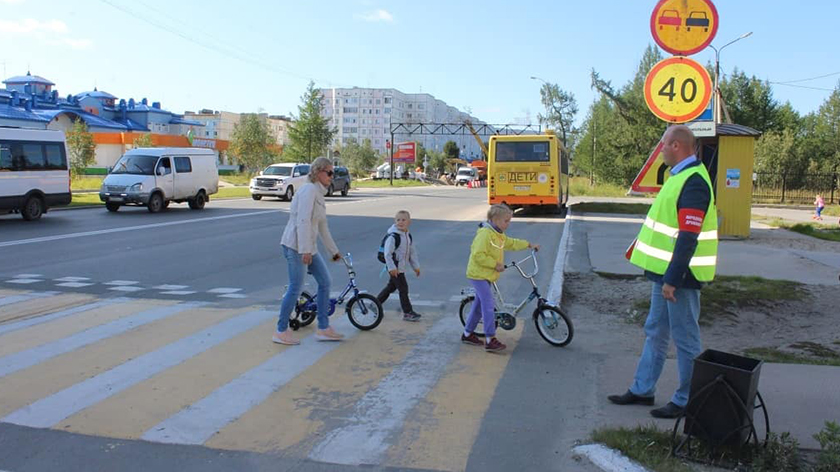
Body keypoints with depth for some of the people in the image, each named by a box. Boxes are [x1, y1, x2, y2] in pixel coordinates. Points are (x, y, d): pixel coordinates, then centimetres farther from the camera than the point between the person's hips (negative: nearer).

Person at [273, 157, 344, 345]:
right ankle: (281, 331, 6)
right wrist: (305, 250, -26)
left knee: (324, 281, 9)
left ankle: (323, 328, 15)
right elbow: (303, 221, -21)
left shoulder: (318, 193, 18)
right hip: (295, 245, -10)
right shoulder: (309, 190, -13)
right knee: (296, 288, -6)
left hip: (308, 247, 10)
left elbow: (322, 226, 24)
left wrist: (334, 250, 27)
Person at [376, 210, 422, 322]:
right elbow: (387, 253, -22)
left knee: (391, 287, 18)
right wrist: (392, 268, -24)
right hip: (395, 268, -9)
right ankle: (408, 313, 5)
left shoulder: (408, 236, 8)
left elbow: (412, 252, 16)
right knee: (403, 289, -5)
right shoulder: (392, 236, -19)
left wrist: (416, 266, 16)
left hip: (401, 268, 9)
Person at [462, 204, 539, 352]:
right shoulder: (485, 234, -20)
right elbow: (478, 255, -25)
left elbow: (511, 243, 29)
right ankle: (490, 341, -11)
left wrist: (529, 245, 29)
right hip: (479, 274, -10)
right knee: (488, 305, -13)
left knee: (480, 304, 16)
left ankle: (467, 334, 27)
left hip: (487, 275, 10)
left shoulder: (499, 235, 13)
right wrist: (495, 264, -21)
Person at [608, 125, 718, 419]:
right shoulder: (681, 176, 13)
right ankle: (642, 390, 28)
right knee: (655, 333, 17)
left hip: (679, 274, -11)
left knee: (685, 339, 2)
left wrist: (672, 279, -24)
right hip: (665, 271, 11)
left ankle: (686, 401, 14)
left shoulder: (693, 182, -19)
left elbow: (688, 238, -24)